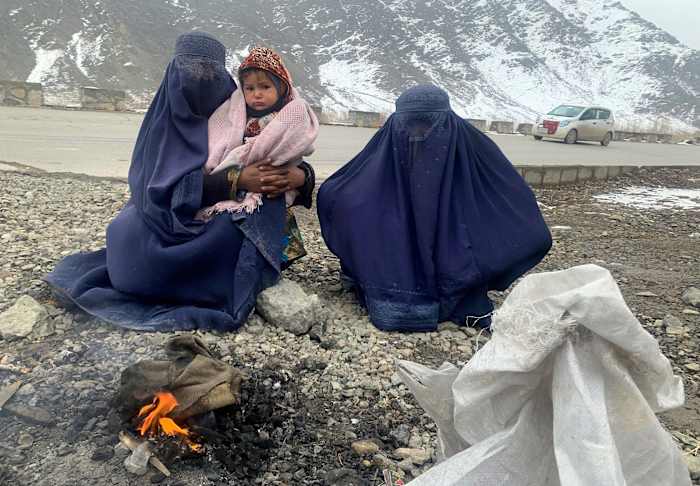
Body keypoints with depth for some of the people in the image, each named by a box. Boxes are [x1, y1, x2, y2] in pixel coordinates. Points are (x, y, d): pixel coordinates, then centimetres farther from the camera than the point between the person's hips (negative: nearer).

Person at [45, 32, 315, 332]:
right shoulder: (166, 119, -1)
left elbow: (299, 165, 2)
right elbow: (171, 183, -17)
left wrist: (299, 176, -24)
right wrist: (236, 180, -30)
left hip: (224, 222, 1)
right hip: (171, 216, -1)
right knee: (131, 235, -29)